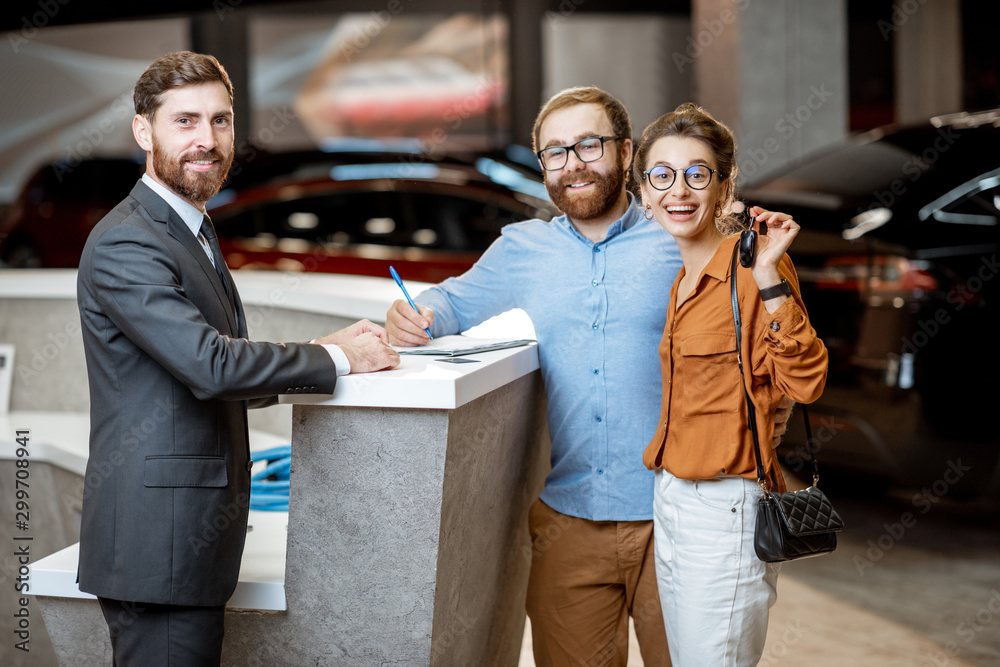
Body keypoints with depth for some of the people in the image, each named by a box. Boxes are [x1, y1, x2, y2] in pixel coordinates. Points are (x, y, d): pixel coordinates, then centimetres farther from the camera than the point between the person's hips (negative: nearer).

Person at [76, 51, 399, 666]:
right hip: (157, 546, -10)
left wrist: (320, 352, 5)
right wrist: (336, 359, -13)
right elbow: (211, 365, -24)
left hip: (195, 540, 10)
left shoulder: (192, 234, 18)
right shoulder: (125, 244, -15)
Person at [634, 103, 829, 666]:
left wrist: (770, 280, -29)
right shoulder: (680, 279, 12)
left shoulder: (751, 268, -13)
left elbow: (805, 383, -23)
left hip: (725, 509, -9)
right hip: (670, 504, 9)